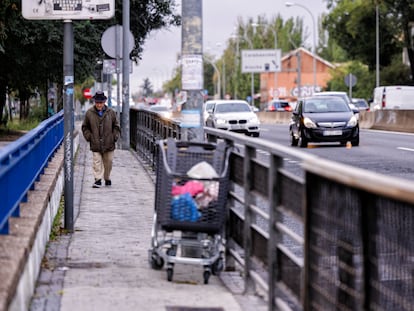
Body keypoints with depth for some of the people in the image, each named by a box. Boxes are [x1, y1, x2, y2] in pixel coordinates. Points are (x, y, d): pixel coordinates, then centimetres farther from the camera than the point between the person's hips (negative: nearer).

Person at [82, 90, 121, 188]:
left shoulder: (111, 113, 2)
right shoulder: (89, 113, -1)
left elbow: (116, 126, 12)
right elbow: (85, 127, 10)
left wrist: (115, 136, 0)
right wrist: (89, 136, -3)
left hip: (109, 144, 1)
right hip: (95, 144, -1)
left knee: (108, 162, 11)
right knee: (97, 162, -8)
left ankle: (107, 178, 28)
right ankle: (98, 179, -8)